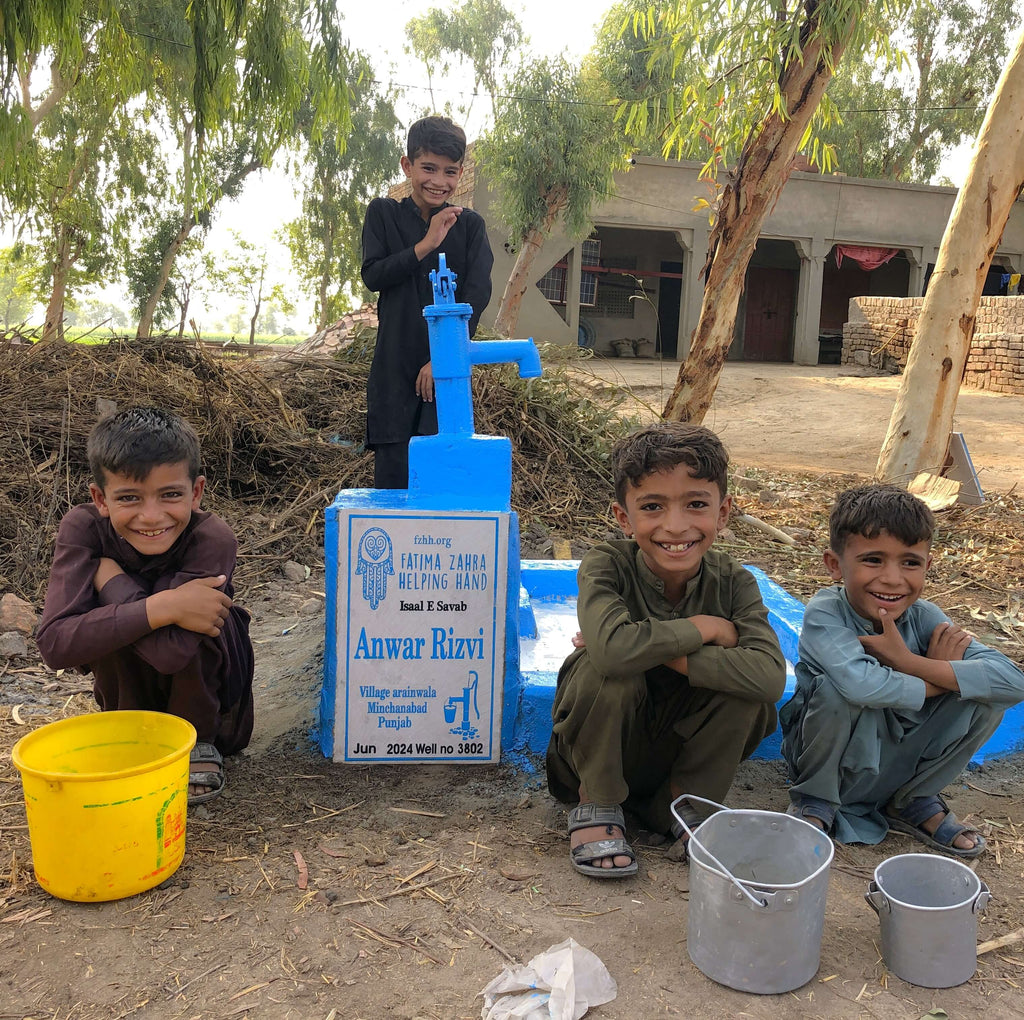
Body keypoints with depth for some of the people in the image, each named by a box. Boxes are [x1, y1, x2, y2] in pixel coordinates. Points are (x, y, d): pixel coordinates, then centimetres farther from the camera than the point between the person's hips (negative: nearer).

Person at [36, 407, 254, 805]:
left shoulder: (212, 539, -30)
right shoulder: (83, 528, -22)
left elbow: (170, 651, -39)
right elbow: (53, 643, -33)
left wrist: (110, 576, -28)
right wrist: (161, 608, -43)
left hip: (210, 693, -2)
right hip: (132, 691, 2)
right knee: (108, 610, -27)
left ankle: (200, 742, -4)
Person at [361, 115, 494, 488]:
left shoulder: (470, 225, 7)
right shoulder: (383, 213, 10)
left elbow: (478, 293, -4)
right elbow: (372, 274, -2)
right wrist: (426, 244, -12)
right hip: (394, 368, 1)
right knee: (392, 470, 0)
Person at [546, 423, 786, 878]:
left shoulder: (732, 582, -14)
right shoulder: (607, 566, -21)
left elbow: (771, 677, -32)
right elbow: (612, 647, -43)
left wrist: (654, 648, -34)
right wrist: (706, 628, -28)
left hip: (679, 749, 2)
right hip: (595, 751, -2)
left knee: (746, 692, -24)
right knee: (608, 669, -32)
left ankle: (683, 804, 0)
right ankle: (597, 805, -7)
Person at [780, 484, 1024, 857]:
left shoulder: (923, 617, -13)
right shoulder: (824, 613, -25)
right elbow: (860, 683, -45)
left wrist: (909, 661, -33)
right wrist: (943, 679, -26)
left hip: (894, 766, 4)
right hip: (827, 764, -4)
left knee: (986, 699, -15)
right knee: (840, 688, -34)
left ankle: (912, 801, 7)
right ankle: (814, 802, -5)